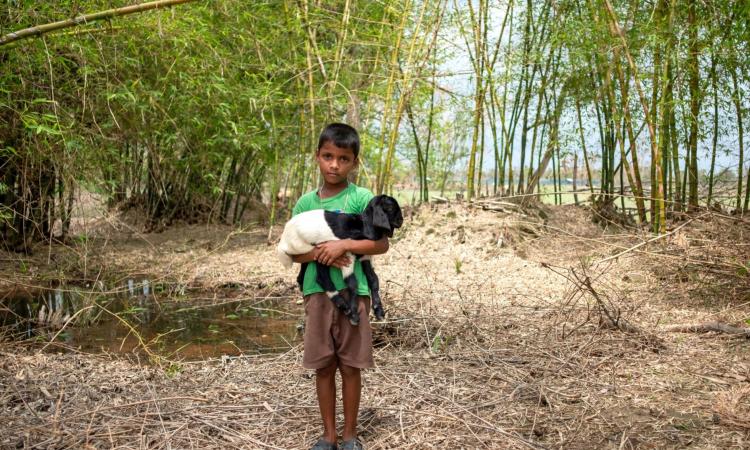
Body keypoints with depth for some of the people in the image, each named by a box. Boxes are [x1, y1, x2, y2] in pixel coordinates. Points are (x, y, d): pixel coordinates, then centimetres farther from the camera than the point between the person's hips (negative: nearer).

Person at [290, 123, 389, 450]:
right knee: (323, 366, 10)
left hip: (353, 292, -3)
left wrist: (343, 245, -21)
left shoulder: (362, 198, -6)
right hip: (317, 292, 3)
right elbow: (293, 252, 3)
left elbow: (382, 244, -10)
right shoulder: (305, 202, 4)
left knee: (350, 366, 7)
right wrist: (320, 254, -16)